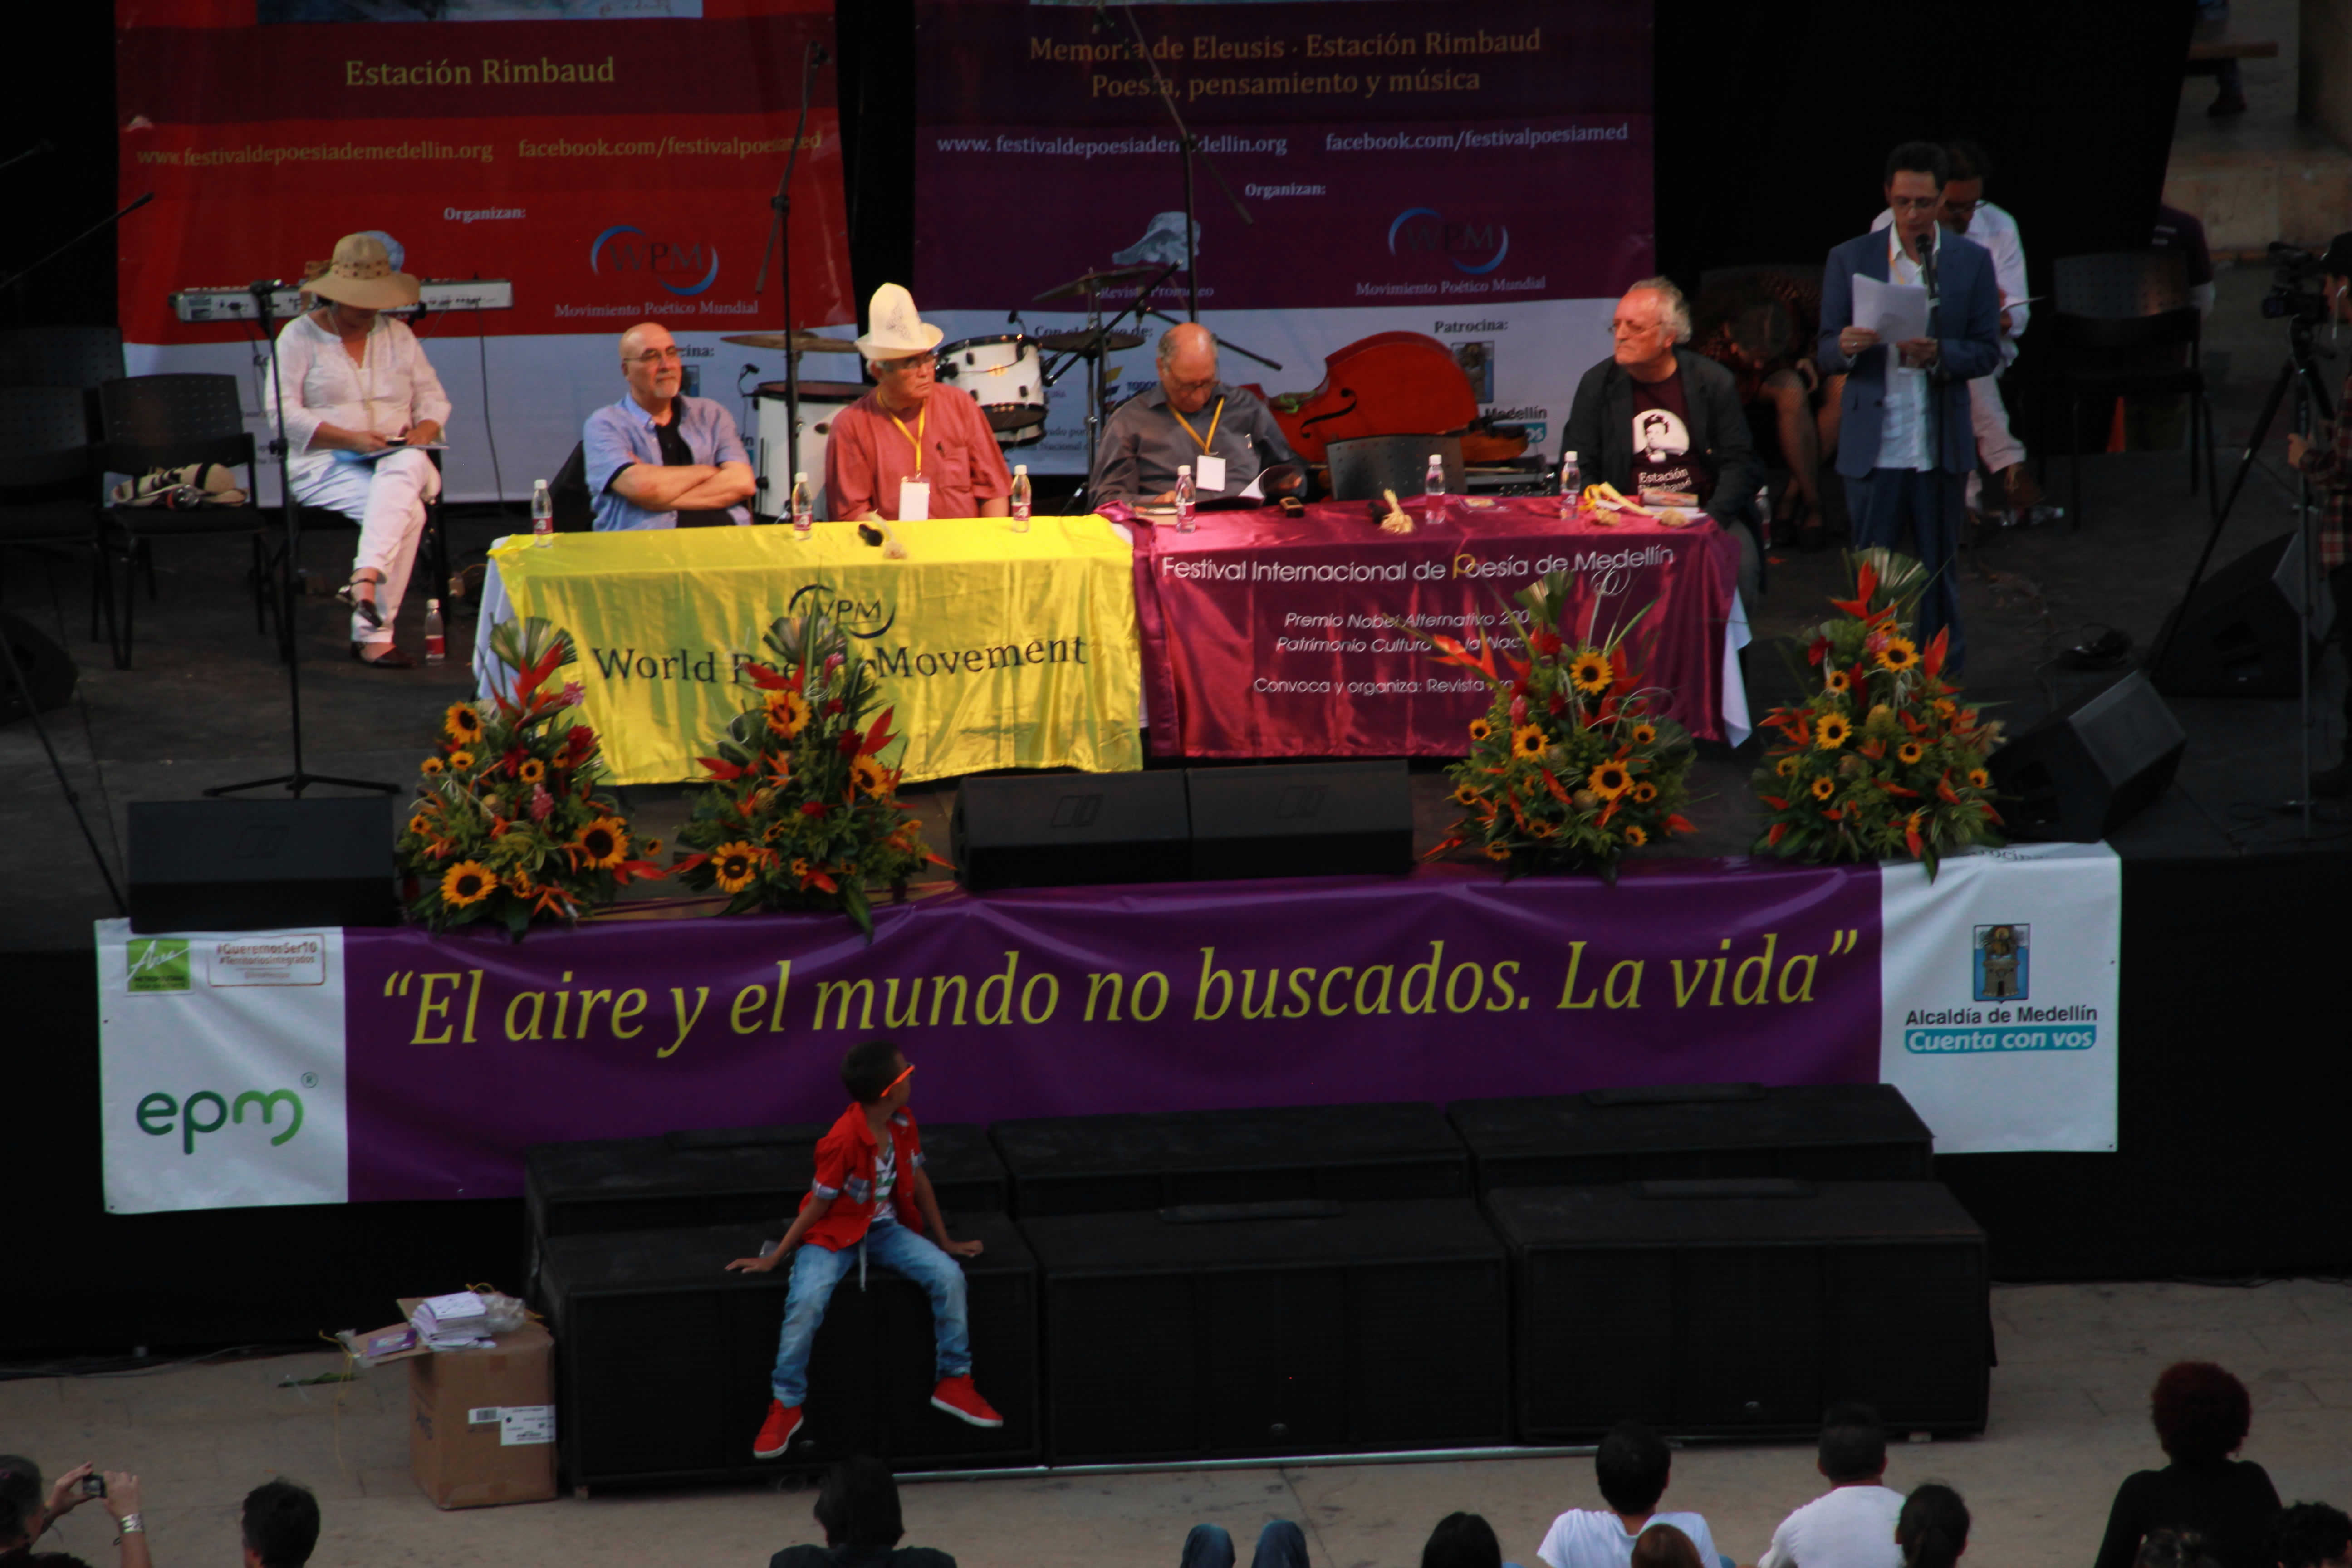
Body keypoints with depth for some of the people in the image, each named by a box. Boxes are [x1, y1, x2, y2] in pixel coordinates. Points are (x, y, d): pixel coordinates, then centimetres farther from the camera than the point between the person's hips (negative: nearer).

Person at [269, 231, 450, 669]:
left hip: (398, 458, 4)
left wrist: (425, 429, -9)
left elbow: (434, 399, 17)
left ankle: (366, 578, -50)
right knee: (407, 511, -33)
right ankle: (374, 633, -39)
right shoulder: (300, 336, 2)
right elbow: (283, 415, -7)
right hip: (325, 465, -4)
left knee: (406, 468, -36)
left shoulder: (398, 335, 16)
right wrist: (352, 439, -18)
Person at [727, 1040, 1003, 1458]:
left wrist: (944, 1241, 15)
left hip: (885, 1230, 6)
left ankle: (955, 1382, 0)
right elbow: (818, 1205, -15)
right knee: (806, 1302, -31)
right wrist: (774, 1258, -11)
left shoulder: (902, 1125, -4)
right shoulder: (843, 1142, -25)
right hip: (834, 1234, -6)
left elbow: (918, 1182, 10)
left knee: (948, 1275, -16)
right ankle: (786, 1405, -15)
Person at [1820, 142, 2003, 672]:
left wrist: (1938, 354, -18)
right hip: (1872, 446, 0)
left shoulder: (1972, 262, 4)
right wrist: (1848, 347, -22)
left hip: (1939, 447, 1)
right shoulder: (1850, 260, 3)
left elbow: (1987, 352, 2)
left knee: (1939, 571, 8)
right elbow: (1826, 353, 2)